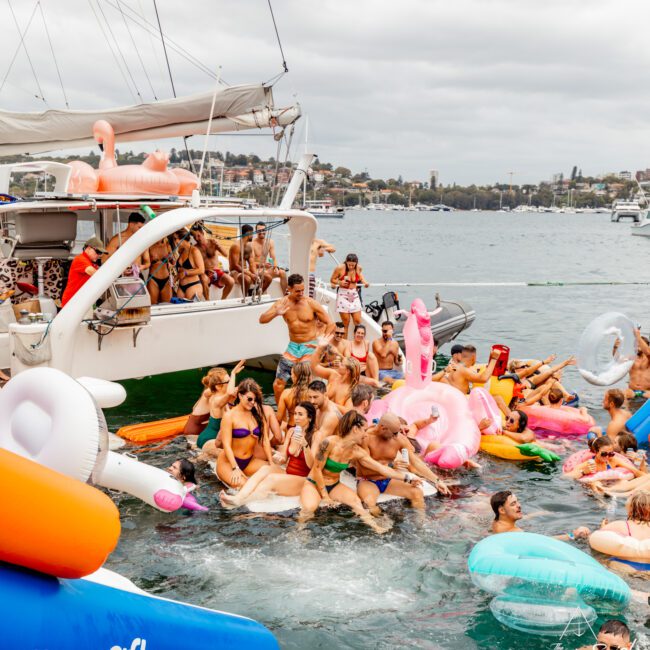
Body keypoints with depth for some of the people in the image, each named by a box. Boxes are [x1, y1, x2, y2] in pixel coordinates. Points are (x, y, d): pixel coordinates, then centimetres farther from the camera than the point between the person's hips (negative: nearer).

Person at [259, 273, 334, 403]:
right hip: (292, 346, 4)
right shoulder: (282, 303, -2)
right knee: (278, 384, 3)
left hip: (310, 347, -4)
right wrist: (276, 313, -29)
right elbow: (262, 319, -9)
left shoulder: (311, 304, -10)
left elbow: (330, 324, -5)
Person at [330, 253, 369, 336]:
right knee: (345, 322, -3)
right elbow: (332, 280, -1)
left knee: (357, 321, -2)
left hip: (355, 295, 3)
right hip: (343, 295, -3)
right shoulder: (340, 268, -11)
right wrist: (340, 282, -20)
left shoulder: (358, 268, -1)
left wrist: (364, 282, 4)